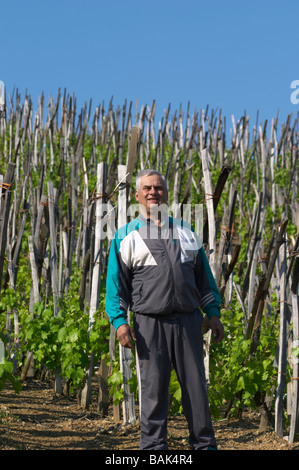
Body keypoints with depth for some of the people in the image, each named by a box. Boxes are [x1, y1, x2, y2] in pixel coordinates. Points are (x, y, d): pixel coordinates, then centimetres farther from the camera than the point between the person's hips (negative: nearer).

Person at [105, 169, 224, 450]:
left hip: (188, 319, 2)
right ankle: (153, 445, 10)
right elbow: (116, 282, 5)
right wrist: (119, 320, -5)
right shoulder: (126, 237, 8)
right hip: (149, 323, -2)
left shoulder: (185, 232, 17)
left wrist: (213, 313, 12)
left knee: (196, 384, 4)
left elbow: (203, 277, 19)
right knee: (153, 387, 0)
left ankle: (204, 443, 12)